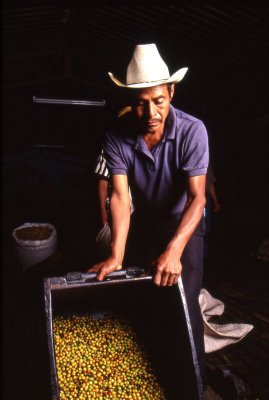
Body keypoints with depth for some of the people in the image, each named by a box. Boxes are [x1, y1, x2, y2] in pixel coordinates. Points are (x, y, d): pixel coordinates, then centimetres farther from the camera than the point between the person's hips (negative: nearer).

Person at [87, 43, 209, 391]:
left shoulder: (191, 130, -25)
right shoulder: (116, 136, -19)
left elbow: (197, 197, -30)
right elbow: (120, 196, -24)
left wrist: (174, 250, -43)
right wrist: (115, 255, -35)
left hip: (182, 224, -2)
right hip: (142, 222, 3)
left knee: (183, 304, -5)